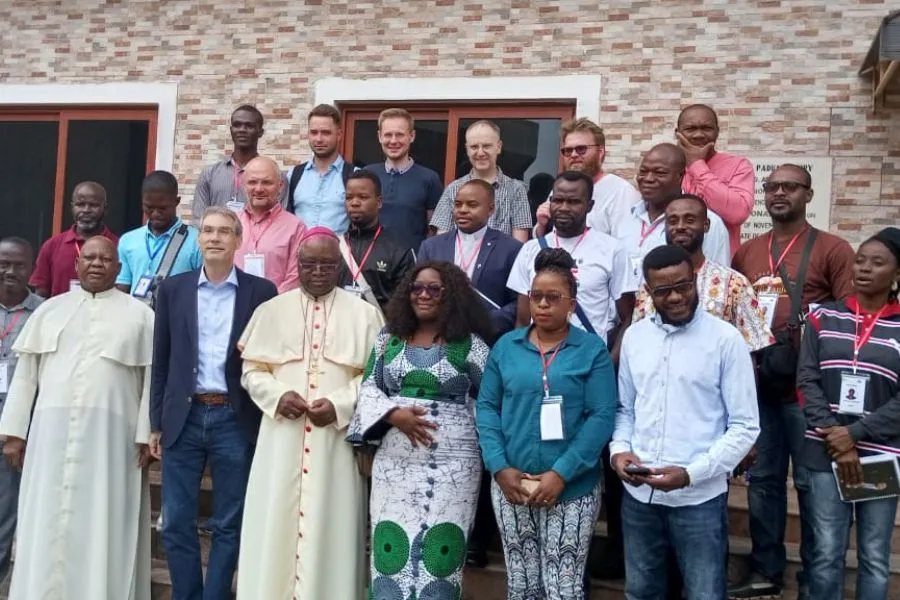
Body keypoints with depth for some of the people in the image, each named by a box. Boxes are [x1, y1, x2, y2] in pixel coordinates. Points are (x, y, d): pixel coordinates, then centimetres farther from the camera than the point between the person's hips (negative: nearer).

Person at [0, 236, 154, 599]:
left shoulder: (140, 315, 7)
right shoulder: (50, 310, 15)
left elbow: (152, 378, 1)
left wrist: (147, 435, -7)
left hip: (112, 433, -2)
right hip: (52, 430, 2)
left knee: (102, 523, 0)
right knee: (47, 522, 5)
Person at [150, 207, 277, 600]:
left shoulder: (261, 291, 1)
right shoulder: (173, 288, 7)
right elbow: (161, 360, 8)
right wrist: (156, 423, 6)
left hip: (235, 420, -2)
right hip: (183, 418, 2)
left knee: (229, 524, 6)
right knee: (176, 523, 7)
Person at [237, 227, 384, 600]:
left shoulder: (364, 314, 4)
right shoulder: (271, 310, 9)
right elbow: (252, 370, 8)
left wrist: (340, 404, -13)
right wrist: (277, 395, -10)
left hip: (337, 440, -1)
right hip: (281, 441, 2)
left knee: (330, 529, 2)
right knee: (275, 526, 4)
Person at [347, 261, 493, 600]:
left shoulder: (470, 344, 0)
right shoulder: (389, 337, 10)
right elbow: (369, 388, 7)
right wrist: (394, 413, -10)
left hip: (451, 465, -3)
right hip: (393, 462, 3)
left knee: (439, 553, -1)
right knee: (391, 553, 4)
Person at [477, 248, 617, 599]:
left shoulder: (592, 350, -2)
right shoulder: (506, 345, 6)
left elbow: (602, 416, -9)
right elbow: (487, 407, 4)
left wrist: (561, 474, -16)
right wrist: (499, 467, -9)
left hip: (572, 490, -2)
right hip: (510, 486, 3)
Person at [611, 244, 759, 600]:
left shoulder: (726, 340, -9)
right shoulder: (634, 336, 5)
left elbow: (745, 426, -9)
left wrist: (691, 473, -18)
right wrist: (619, 449, -7)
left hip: (699, 497, -4)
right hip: (639, 493, 4)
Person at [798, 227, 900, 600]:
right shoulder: (824, 318, 5)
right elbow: (807, 381, -1)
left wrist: (855, 433, -14)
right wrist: (836, 440, -11)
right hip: (824, 454, 1)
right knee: (826, 553, 7)